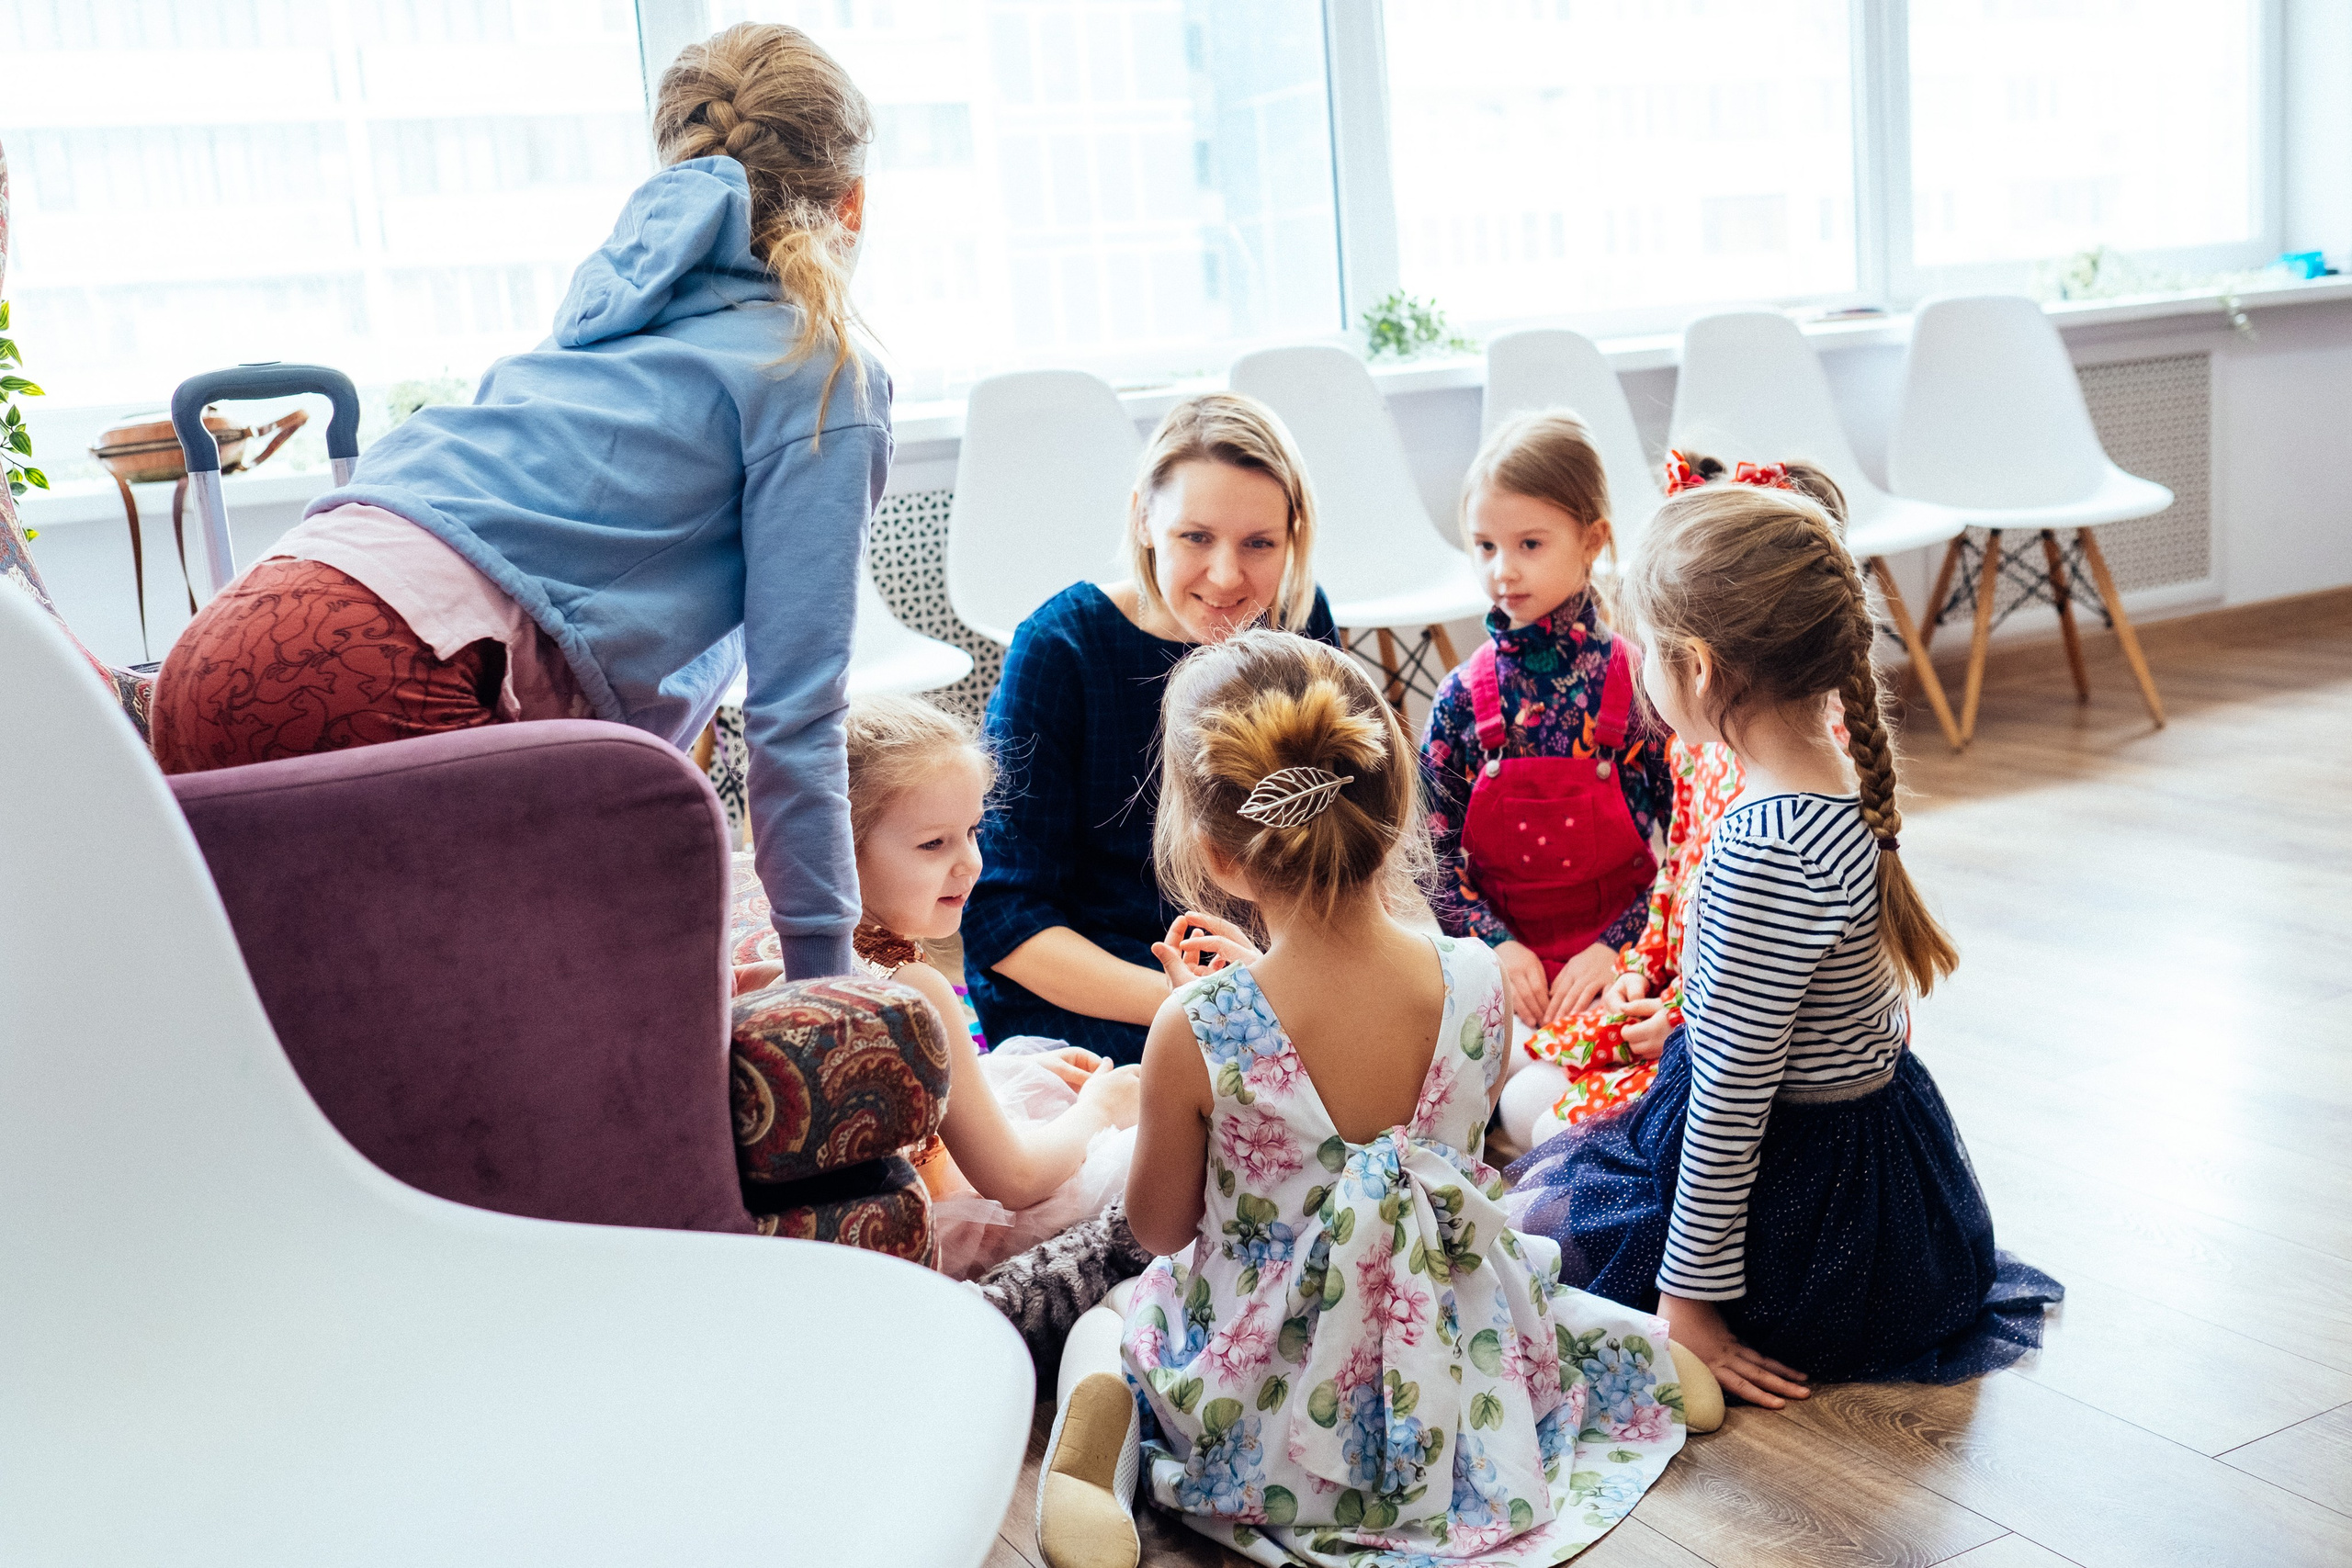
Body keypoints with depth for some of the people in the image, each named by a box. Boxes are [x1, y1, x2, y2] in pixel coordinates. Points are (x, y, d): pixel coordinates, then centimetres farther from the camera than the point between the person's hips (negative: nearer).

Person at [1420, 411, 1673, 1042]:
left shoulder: (1640, 684, -5)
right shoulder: (1462, 696, 0)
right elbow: (1432, 849, 4)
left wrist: (1615, 949, -11)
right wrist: (1496, 944, -9)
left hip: (1616, 969, -2)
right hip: (1501, 967, 2)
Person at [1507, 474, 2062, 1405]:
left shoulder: (1770, 848, -32)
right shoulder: (1837, 783, -3)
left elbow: (1735, 1087, -27)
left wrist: (1686, 1297, -19)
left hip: (1797, 1192, -9)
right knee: (1543, 1169, 27)